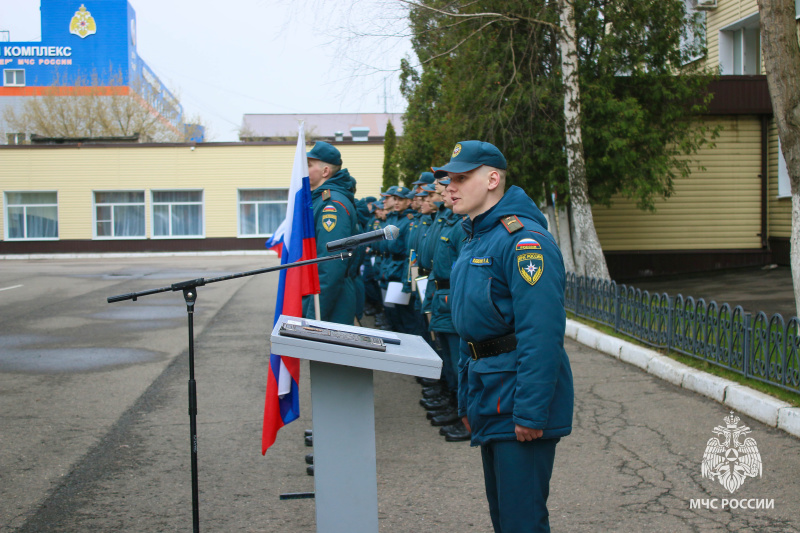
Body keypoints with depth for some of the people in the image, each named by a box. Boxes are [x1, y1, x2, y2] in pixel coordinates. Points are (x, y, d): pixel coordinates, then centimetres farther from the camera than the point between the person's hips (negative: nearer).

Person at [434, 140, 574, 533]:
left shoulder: (523, 239, -17)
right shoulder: (474, 240, 15)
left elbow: (542, 333, -24)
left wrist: (531, 411, -25)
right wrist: (467, 401, 22)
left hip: (518, 407, -10)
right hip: (490, 404, 10)